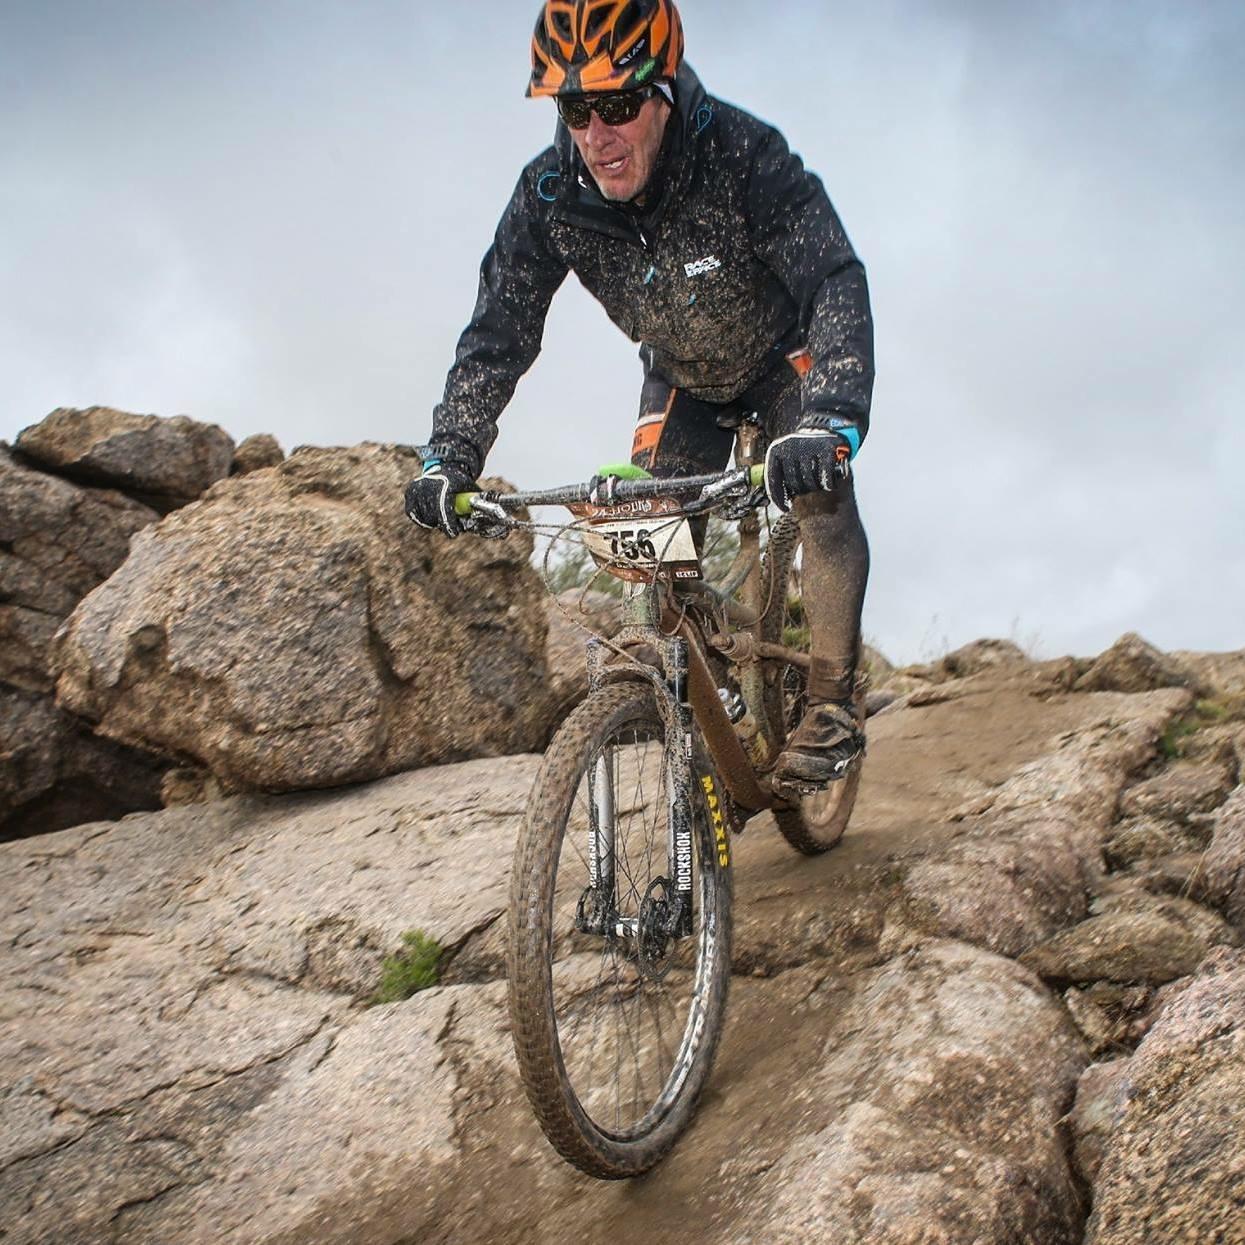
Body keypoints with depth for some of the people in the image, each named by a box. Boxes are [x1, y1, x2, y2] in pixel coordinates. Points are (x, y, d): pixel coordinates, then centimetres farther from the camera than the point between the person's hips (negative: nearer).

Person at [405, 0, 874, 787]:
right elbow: (499, 332, -23)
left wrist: (826, 424, -62)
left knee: (820, 490, -27)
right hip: (681, 376, 4)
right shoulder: (549, 196, -25)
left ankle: (832, 707, -15)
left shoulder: (745, 157, -36)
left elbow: (838, 286, -45)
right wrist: (449, 457, -36)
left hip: (784, 359, -4)